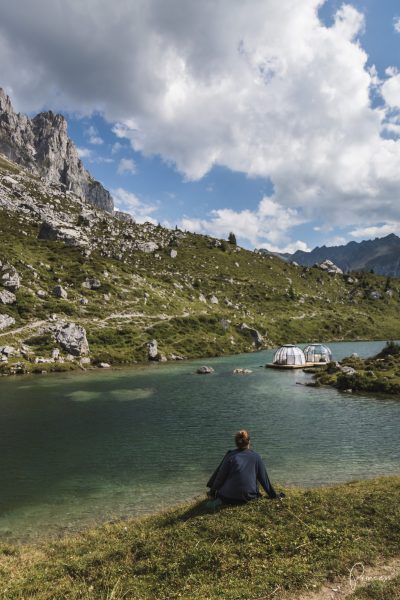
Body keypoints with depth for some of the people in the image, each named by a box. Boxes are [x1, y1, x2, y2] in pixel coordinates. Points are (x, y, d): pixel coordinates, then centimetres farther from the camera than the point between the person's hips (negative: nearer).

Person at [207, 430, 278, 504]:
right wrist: (273, 495, 18)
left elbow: (220, 476, -2)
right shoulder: (256, 457, 0)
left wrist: (212, 491, 12)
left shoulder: (230, 455, -5)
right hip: (249, 497, 1)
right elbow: (264, 478, 7)